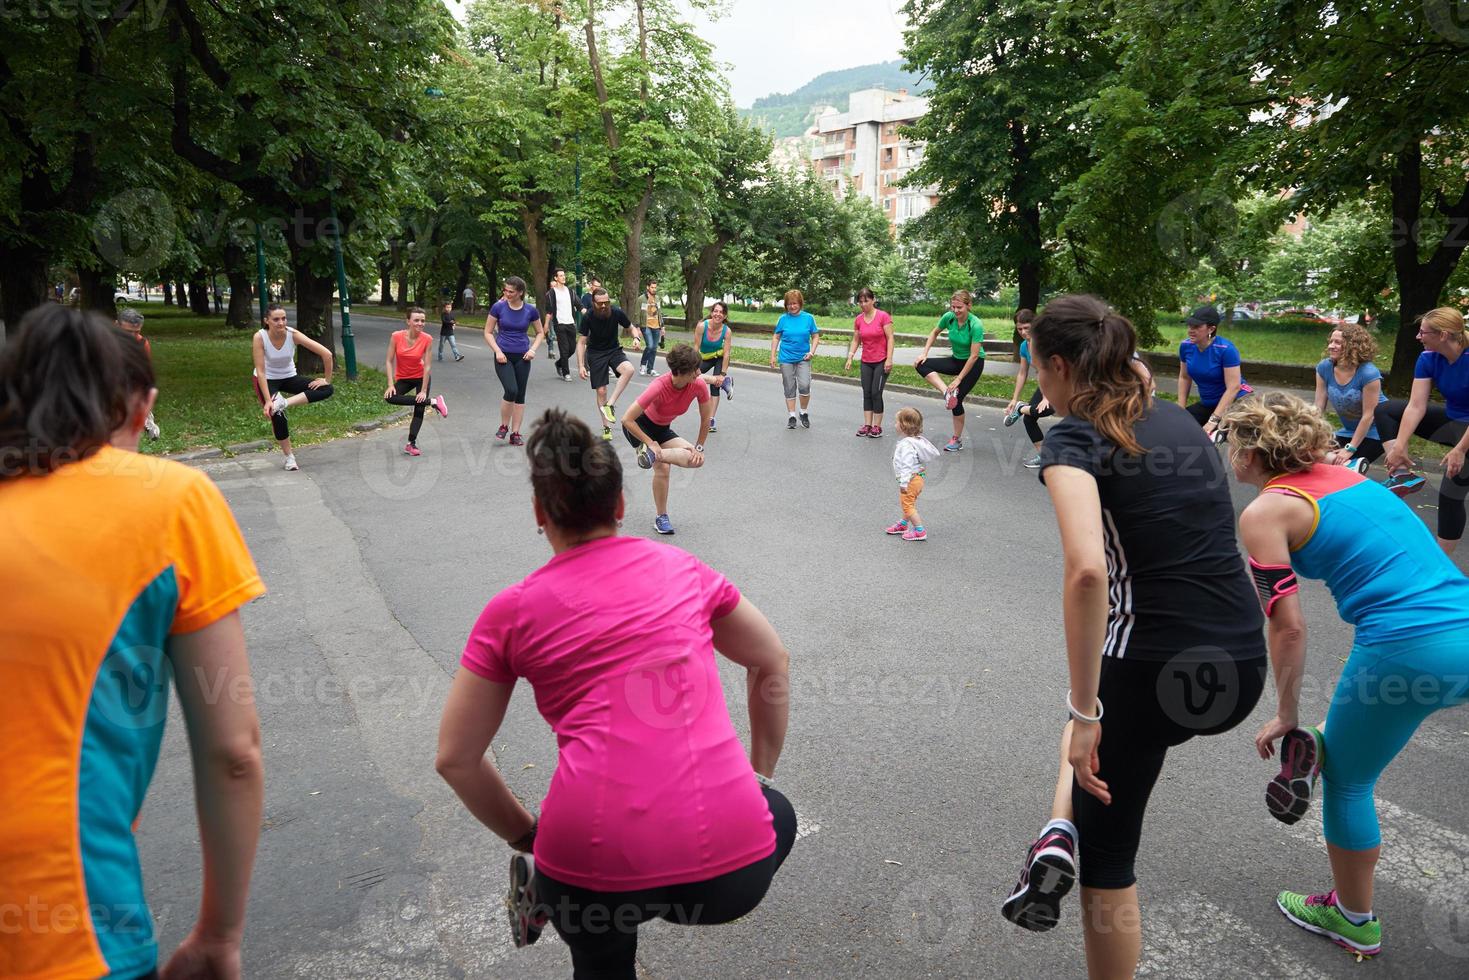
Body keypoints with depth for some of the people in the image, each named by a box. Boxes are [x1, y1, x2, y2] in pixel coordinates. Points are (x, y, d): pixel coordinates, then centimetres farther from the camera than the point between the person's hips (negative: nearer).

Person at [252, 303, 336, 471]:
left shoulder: (293, 334, -22)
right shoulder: (260, 337, -26)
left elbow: (326, 354, -21)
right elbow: (260, 371, -25)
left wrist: (327, 379, -16)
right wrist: (267, 400, -28)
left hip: (289, 378, 3)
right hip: (266, 380, -3)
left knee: (326, 390, -17)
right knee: (277, 416, -21)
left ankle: (284, 402, -25)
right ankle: (289, 457, -1)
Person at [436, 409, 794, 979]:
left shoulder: (512, 612, 7)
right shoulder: (683, 570, 11)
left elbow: (455, 759, 9)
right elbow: (773, 664, 22)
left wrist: (529, 838, 21)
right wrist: (759, 777, 31)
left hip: (599, 868, 4)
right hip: (730, 864, -3)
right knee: (779, 815, 32)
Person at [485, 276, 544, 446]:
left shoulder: (530, 310, -2)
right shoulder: (498, 307, -6)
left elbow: (540, 333, 11)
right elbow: (488, 332, 2)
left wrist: (533, 349, -4)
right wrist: (497, 351, -10)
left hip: (522, 357, 2)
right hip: (503, 357, -2)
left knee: (520, 395, 5)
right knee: (511, 391, -19)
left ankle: (515, 433, 15)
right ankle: (504, 426, 4)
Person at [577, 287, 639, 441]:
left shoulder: (617, 312, -15)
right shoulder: (588, 317, -18)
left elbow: (630, 327, 4)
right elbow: (581, 342, -10)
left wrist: (635, 338, -18)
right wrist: (581, 366, -17)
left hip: (614, 350, 1)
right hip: (596, 353, -1)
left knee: (629, 369, -31)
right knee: (601, 391, -3)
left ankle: (610, 404, -22)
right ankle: (606, 428, 12)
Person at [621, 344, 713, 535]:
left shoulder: (699, 385, -22)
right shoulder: (659, 387, -35)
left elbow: (706, 420, -5)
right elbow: (627, 419, -33)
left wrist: (699, 447, -8)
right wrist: (651, 443, -31)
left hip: (662, 430, 6)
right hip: (639, 426, -6)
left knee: (697, 459, -16)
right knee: (662, 467, -27)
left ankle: (654, 455, -24)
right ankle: (661, 518, -16)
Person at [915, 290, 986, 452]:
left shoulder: (976, 325, -28)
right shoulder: (949, 317, -13)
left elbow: (974, 356, -25)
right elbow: (935, 332, 8)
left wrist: (958, 379, -24)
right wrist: (925, 353, -4)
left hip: (973, 364, -6)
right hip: (956, 360, 6)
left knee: (957, 399, -10)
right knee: (921, 365, -12)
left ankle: (957, 439, 7)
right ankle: (947, 392, -22)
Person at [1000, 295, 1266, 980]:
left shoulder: (1072, 440, -10)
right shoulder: (1176, 418, 12)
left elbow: (1088, 571, -27)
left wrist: (1085, 714, -20)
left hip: (1154, 665, -7)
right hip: (1240, 667, 7)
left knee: (1107, 859, 17)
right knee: (1101, 711, 35)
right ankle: (1061, 832, 17)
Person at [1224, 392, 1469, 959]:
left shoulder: (1265, 512, -4)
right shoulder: (1344, 476, 17)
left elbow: (1289, 627, -8)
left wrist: (1286, 716, 3)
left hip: (1411, 650, -7)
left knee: (1344, 778, 16)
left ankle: (1353, 922, 34)